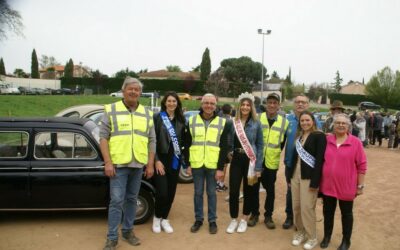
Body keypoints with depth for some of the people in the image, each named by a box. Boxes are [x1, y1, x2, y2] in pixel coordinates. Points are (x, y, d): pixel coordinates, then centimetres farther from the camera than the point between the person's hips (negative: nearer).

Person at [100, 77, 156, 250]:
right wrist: (107, 162, -12)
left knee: (132, 199, 13)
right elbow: (103, 137, -5)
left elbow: (152, 140, 10)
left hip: (138, 165, 4)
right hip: (118, 164, -3)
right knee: (117, 201, -3)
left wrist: (150, 164, 4)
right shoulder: (111, 110, -1)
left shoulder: (147, 114, 9)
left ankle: (128, 231, 28)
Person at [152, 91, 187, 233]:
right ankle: (157, 218, 18)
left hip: (175, 160, 4)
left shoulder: (180, 120, 8)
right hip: (161, 160, -4)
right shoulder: (157, 118, -5)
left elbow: (183, 140, 11)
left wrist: (184, 158, 5)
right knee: (162, 192, -7)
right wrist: (156, 160, -13)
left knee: (171, 192, 8)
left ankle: (165, 219, 26)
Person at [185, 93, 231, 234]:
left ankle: (212, 220, 23)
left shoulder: (223, 123, 0)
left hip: (213, 165, -1)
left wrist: (221, 168, -7)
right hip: (197, 164, 1)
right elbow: (187, 144, 6)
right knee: (198, 193, 11)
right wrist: (188, 164, 1)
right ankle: (198, 219, 26)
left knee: (211, 193, 9)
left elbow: (224, 148, -2)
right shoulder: (192, 121, 4)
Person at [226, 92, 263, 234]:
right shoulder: (233, 123, 1)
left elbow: (260, 145, -2)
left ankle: (244, 220, 26)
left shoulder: (256, 124, -3)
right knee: (233, 191, -1)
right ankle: (233, 220, 18)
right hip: (236, 161, 1)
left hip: (250, 161, -1)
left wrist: (258, 166, -6)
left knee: (248, 191, 9)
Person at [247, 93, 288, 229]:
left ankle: (268, 216, 25)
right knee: (254, 188, 10)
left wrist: (276, 152, 1)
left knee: (270, 190, 10)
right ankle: (254, 213, 26)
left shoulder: (284, 122, 0)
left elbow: (284, 142, 8)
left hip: (272, 162, 0)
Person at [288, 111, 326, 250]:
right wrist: (290, 176, 12)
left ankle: (312, 238, 13)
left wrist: (315, 182, -18)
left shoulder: (319, 136, -7)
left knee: (307, 207, -4)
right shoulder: (299, 136, 13)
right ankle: (300, 232, 26)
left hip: (309, 176, -6)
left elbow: (319, 160, -14)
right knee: (296, 206, 9)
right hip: (295, 175, 6)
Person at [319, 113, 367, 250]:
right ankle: (327, 236, 36)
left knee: (346, 214, 15)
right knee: (328, 212, 16)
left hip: (346, 187, -2)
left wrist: (360, 185, -5)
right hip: (327, 186, 2)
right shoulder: (326, 140, -2)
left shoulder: (355, 142, -9)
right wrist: (318, 181, 8)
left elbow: (362, 165, -6)